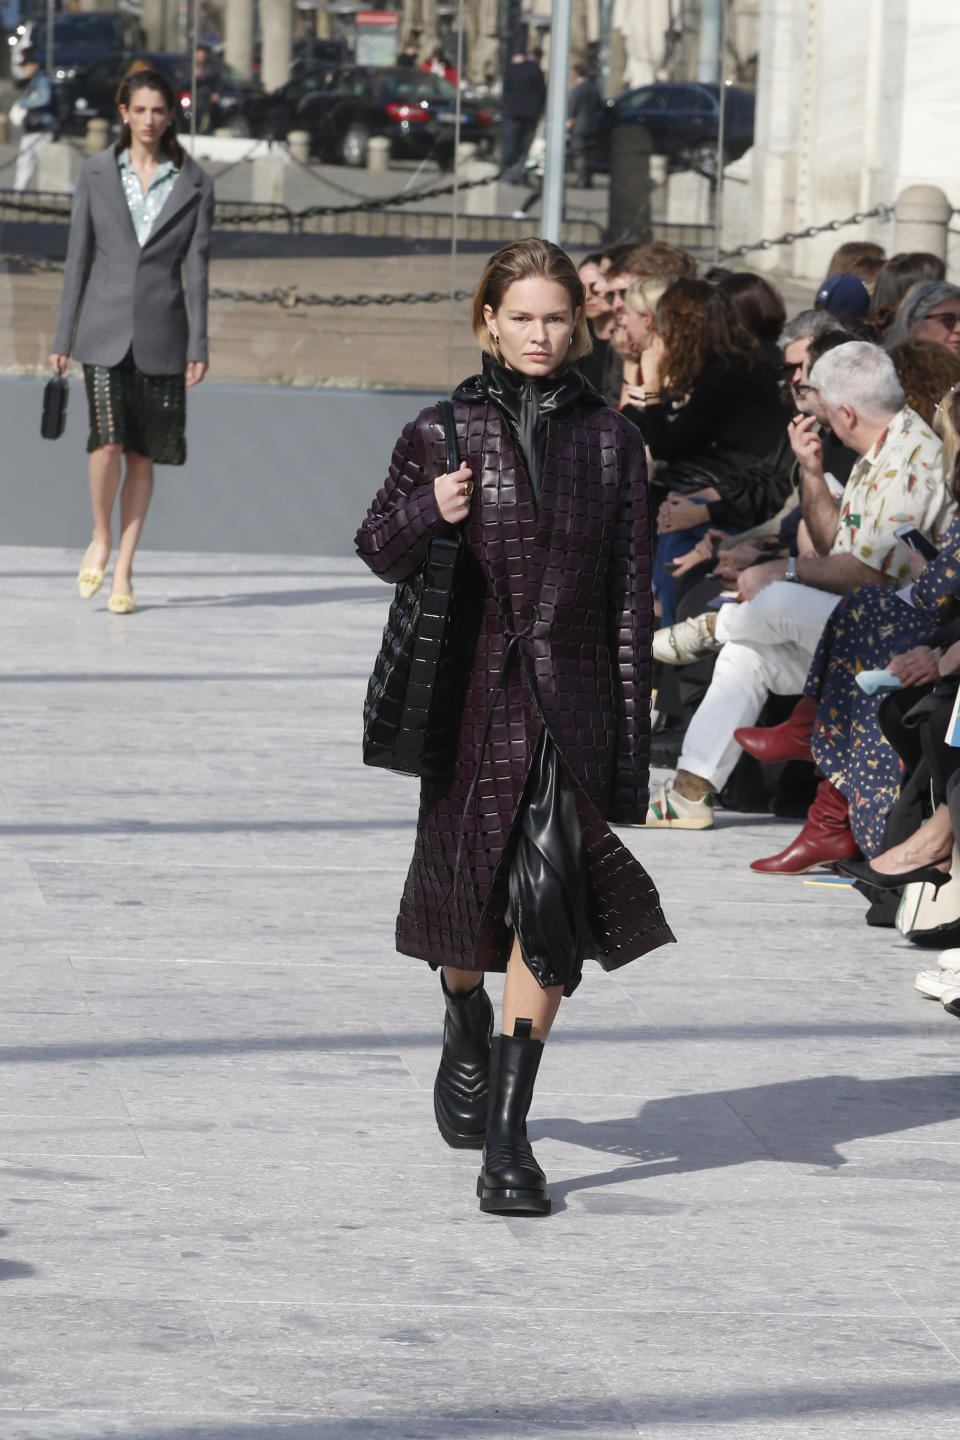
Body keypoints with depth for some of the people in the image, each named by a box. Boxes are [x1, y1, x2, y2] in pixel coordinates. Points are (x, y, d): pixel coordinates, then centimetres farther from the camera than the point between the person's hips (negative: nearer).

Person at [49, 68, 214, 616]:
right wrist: (64, 336, 5)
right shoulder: (96, 173, 4)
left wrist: (198, 346, -3)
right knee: (108, 441, -16)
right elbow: (79, 257, 7)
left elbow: (197, 267, 2)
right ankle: (101, 539, 10)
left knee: (143, 454, 3)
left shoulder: (193, 183, 3)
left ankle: (124, 569, 13)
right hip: (105, 328, 0)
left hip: (161, 333, 0)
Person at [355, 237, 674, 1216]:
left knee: (548, 894, -12)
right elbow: (380, 553, 6)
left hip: (573, 695, 0)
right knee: (469, 886, 10)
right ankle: (465, 1027, 46)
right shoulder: (443, 433, 1)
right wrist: (427, 511, -17)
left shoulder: (609, 440, 4)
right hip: (472, 691, 0)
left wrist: (629, 736, 2)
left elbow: (630, 592, 5)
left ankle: (506, 1134, -10)